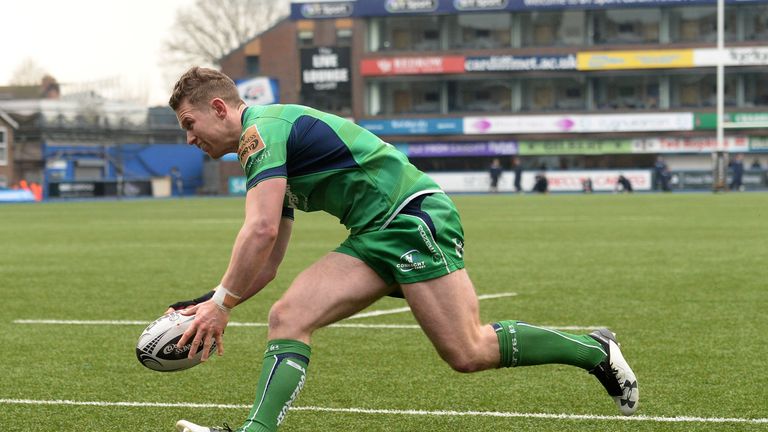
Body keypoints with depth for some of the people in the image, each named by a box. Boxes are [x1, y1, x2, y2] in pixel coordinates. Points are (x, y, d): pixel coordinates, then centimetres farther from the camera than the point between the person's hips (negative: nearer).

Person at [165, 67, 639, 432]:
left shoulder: (262, 127, -11)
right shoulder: (265, 145, 20)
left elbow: (261, 230, -24)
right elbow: (265, 266, 21)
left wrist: (222, 304, -16)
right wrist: (210, 302, 10)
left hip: (413, 213, -10)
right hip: (375, 236, 10)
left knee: (469, 353, -12)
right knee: (287, 318, -6)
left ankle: (595, 350, 7)